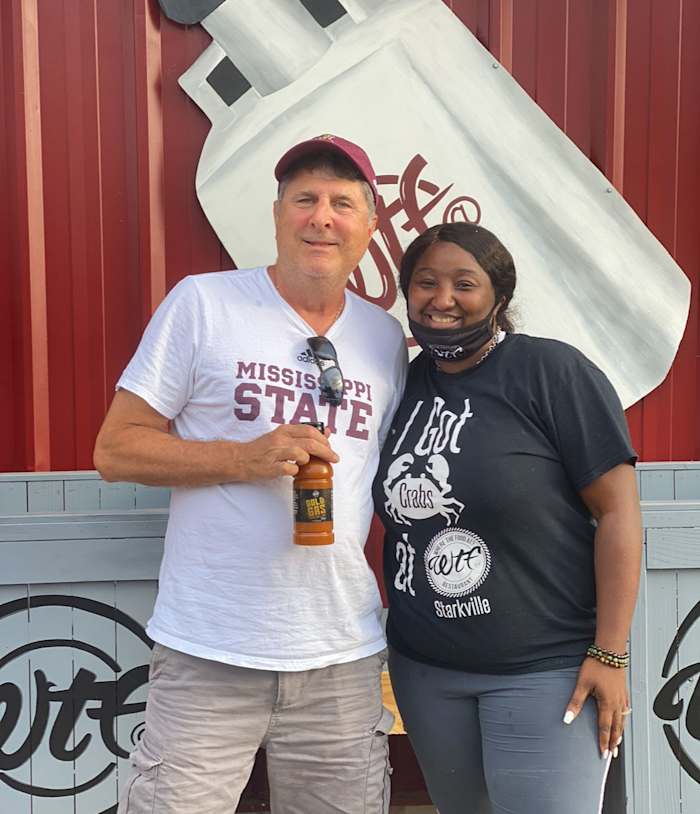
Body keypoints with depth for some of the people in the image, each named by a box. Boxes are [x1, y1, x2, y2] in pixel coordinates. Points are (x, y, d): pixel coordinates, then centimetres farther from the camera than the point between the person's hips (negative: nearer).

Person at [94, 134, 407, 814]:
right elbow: (115, 450, -4)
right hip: (209, 655, -3)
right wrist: (246, 458, -17)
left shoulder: (386, 336, 9)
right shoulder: (202, 303, -4)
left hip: (344, 657, 4)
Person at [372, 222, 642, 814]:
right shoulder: (403, 384, 5)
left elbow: (618, 509, -12)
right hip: (423, 667, 6)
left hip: (545, 669, -5)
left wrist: (609, 654, -14)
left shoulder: (554, 372, -11)